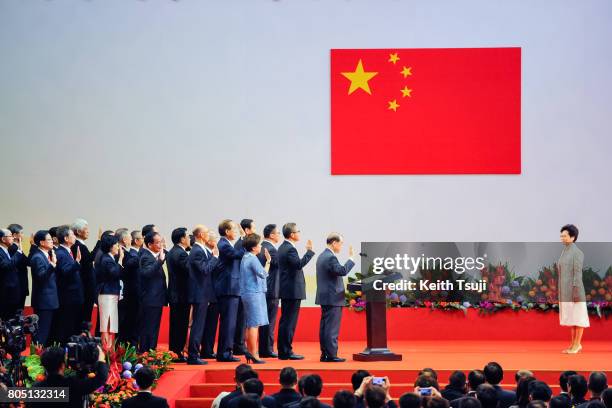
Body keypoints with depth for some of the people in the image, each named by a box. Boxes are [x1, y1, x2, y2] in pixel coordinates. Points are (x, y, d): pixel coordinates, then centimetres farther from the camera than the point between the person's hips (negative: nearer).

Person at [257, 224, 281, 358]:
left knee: (265, 320, 14)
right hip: (271, 290, -9)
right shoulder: (272, 249, -17)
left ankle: (264, 349, 18)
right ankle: (267, 350, -1)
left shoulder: (261, 247, 11)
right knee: (270, 321, -4)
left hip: (263, 289, 9)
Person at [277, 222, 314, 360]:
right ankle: (286, 352, -4)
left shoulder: (283, 247, 14)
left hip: (286, 290, 10)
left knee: (285, 321, 13)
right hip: (293, 291, -10)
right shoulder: (290, 249, -17)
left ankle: (283, 351, 18)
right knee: (289, 322, -6)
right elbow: (299, 264, -30)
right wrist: (309, 251, -25)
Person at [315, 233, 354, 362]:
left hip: (324, 297, 10)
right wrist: (350, 258, -19)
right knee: (332, 328, -7)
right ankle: (331, 355, -7)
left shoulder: (321, 256, 15)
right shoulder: (331, 257, -17)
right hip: (333, 298, -10)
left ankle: (324, 354, 13)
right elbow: (342, 271, -27)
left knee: (325, 327, 11)